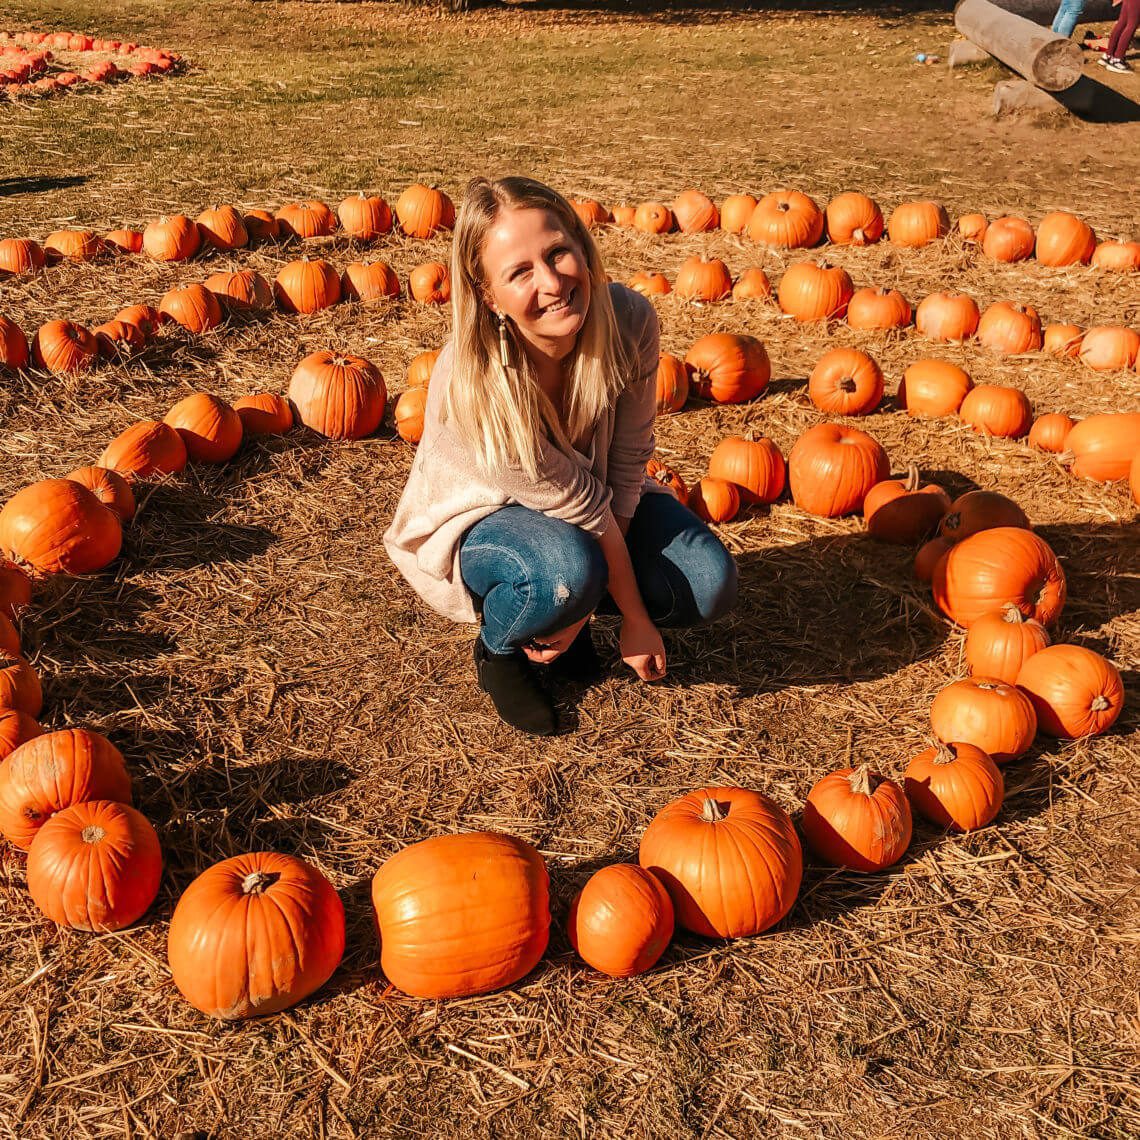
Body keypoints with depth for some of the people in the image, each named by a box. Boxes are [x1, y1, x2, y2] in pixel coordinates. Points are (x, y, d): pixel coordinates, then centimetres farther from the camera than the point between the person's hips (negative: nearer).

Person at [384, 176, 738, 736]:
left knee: (709, 584, -15)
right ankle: (498, 647, -1)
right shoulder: (471, 386, -36)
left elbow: (626, 466, -17)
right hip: (477, 516, -4)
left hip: (592, 497, 4)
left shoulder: (629, 321, -25)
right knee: (569, 569, -37)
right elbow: (583, 508, -28)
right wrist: (634, 618, -19)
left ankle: (565, 608, 11)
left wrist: (584, 605, -20)